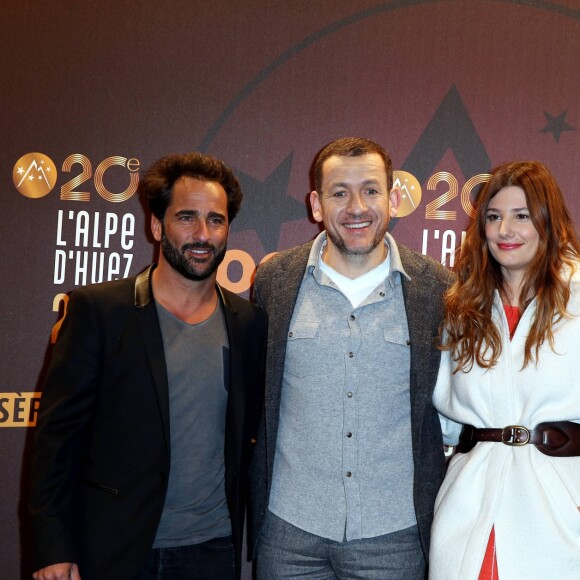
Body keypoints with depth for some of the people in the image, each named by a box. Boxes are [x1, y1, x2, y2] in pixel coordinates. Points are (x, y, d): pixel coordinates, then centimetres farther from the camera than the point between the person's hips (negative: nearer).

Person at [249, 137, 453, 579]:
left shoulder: (439, 289, -4)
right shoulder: (274, 280, -2)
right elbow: (253, 397, 7)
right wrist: (251, 504, 7)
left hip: (395, 532, 0)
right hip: (288, 529, 1)